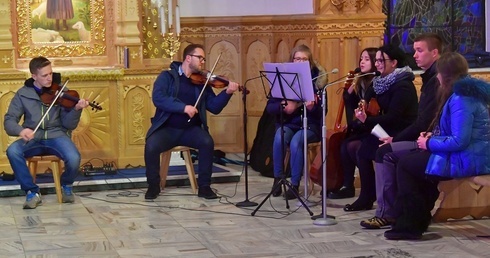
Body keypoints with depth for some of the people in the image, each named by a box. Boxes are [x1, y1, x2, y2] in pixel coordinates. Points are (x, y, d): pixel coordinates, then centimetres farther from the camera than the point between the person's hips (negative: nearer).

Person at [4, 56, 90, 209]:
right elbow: (9, 121, -2)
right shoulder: (23, 94, 2)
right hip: (33, 138, 1)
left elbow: (69, 125, -3)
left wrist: (76, 110, -24)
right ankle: (32, 192, -14)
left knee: (74, 159, -32)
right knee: (12, 151, -32)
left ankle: (67, 186, 5)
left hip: (57, 135, -1)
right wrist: (20, 130, -24)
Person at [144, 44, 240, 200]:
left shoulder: (202, 82, 11)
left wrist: (227, 93, -12)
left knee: (207, 142, -27)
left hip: (191, 129, 3)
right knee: (151, 146, -30)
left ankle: (204, 186, -12)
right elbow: (158, 98, -16)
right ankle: (153, 185, -6)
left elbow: (214, 107, 5)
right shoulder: (167, 76, 1)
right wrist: (183, 107, -26)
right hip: (167, 128, -3)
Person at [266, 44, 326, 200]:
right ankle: (277, 178, -13)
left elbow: (322, 111, -6)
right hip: (287, 123, 2)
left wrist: (313, 107, -28)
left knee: (296, 142, -33)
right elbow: (269, 107, 0)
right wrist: (283, 106, -20)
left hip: (309, 125, -2)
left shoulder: (317, 79, -2)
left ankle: (295, 185, -19)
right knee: (279, 139, -31)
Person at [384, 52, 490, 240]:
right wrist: (434, 136, 8)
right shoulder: (470, 91, 13)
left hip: (467, 161, -11)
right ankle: (419, 219, 23)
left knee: (405, 165, -1)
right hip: (473, 156, 11)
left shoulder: (460, 98, -20)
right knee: (417, 159, 25)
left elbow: (459, 141, -27)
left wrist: (429, 144, -12)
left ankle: (409, 225, 4)